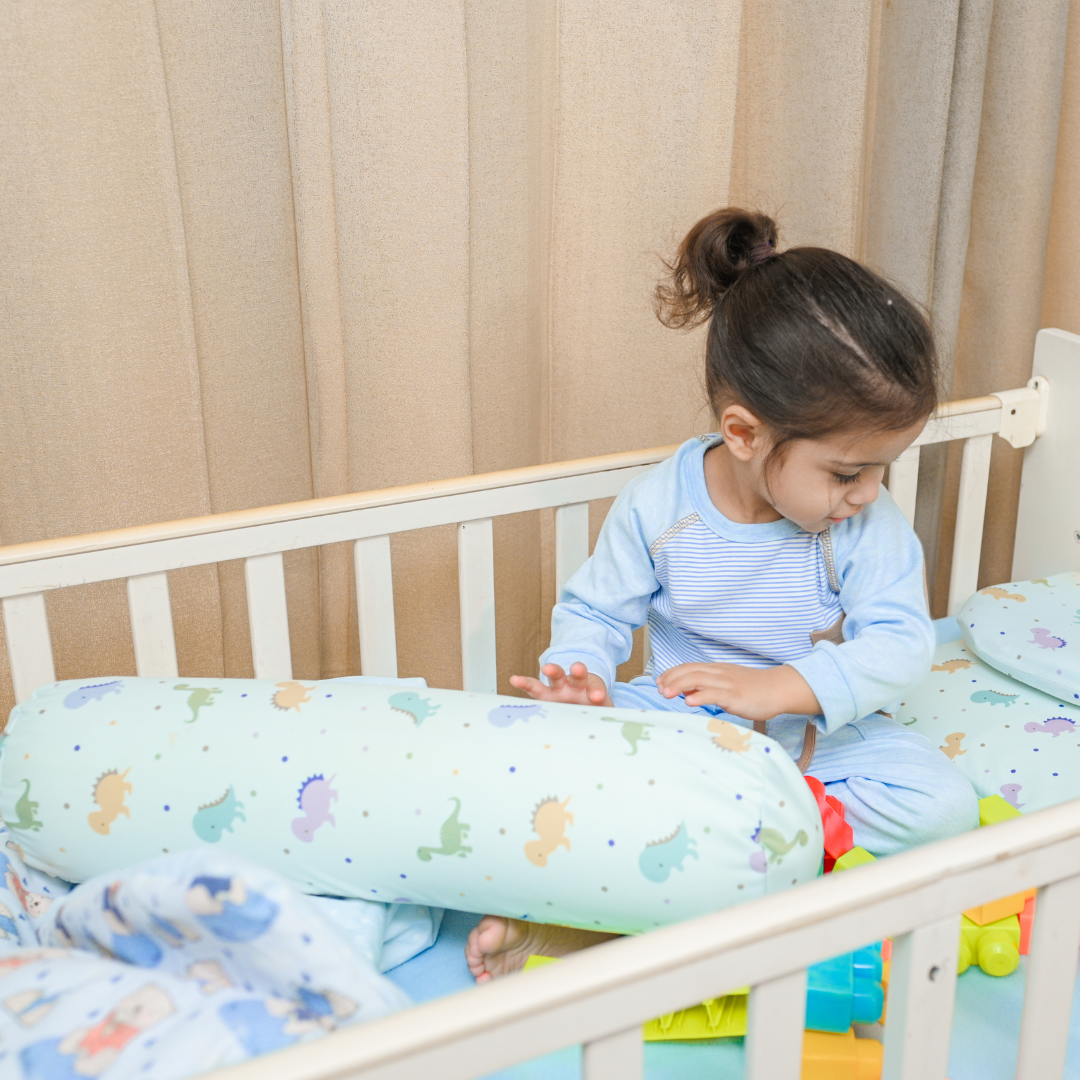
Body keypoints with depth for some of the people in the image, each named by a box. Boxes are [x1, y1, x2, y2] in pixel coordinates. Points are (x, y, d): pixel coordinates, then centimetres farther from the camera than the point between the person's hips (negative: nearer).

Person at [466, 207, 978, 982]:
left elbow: (901, 644, -19)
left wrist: (779, 687, -34)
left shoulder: (870, 526, -13)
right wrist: (578, 677, -25)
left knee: (945, 804, -25)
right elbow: (595, 611, -3)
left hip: (817, 736, 1)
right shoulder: (659, 506, -13)